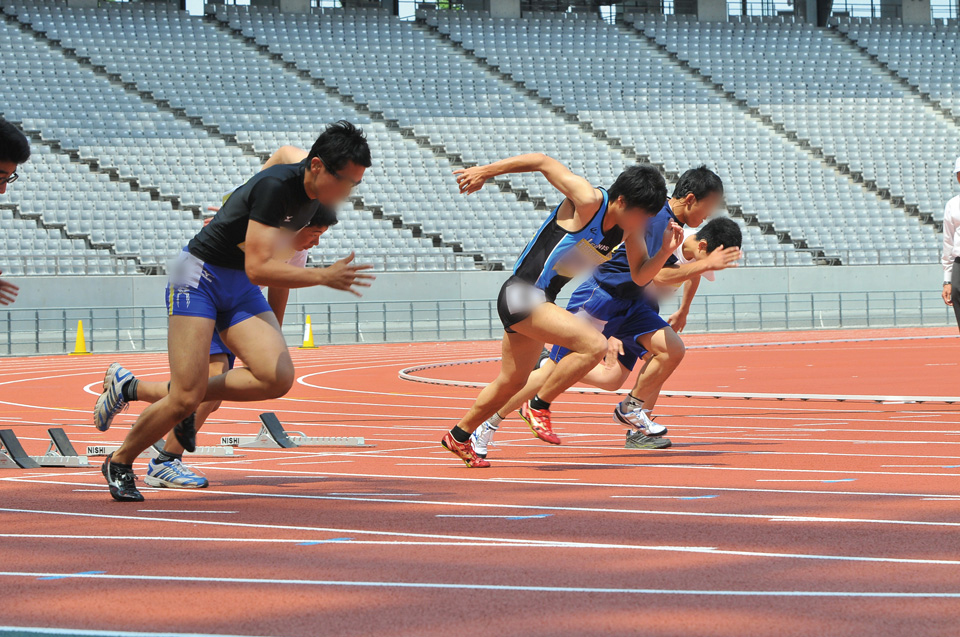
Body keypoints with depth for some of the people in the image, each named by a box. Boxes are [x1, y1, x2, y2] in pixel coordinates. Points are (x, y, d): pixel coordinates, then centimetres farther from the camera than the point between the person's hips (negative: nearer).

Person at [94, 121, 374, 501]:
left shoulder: (315, 192, -2)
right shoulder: (276, 187, -27)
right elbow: (258, 269, -32)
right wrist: (323, 277, -35)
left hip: (241, 289, 8)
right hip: (199, 277, -8)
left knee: (278, 378, -16)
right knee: (186, 398, -15)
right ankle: (119, 463, 12)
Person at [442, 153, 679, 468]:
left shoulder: (630, 228, 2)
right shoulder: (589, 202, -21)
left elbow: (640, 276, 9)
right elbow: (542, 161, -16)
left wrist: (666, 251, -10)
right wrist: (485, 171, -11)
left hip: (542, 301, 9)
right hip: (521, 293, -9)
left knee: (511, 383, 23)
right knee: (595, 345, -24)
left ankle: (459, 436, 41)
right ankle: (539, 406, -9)